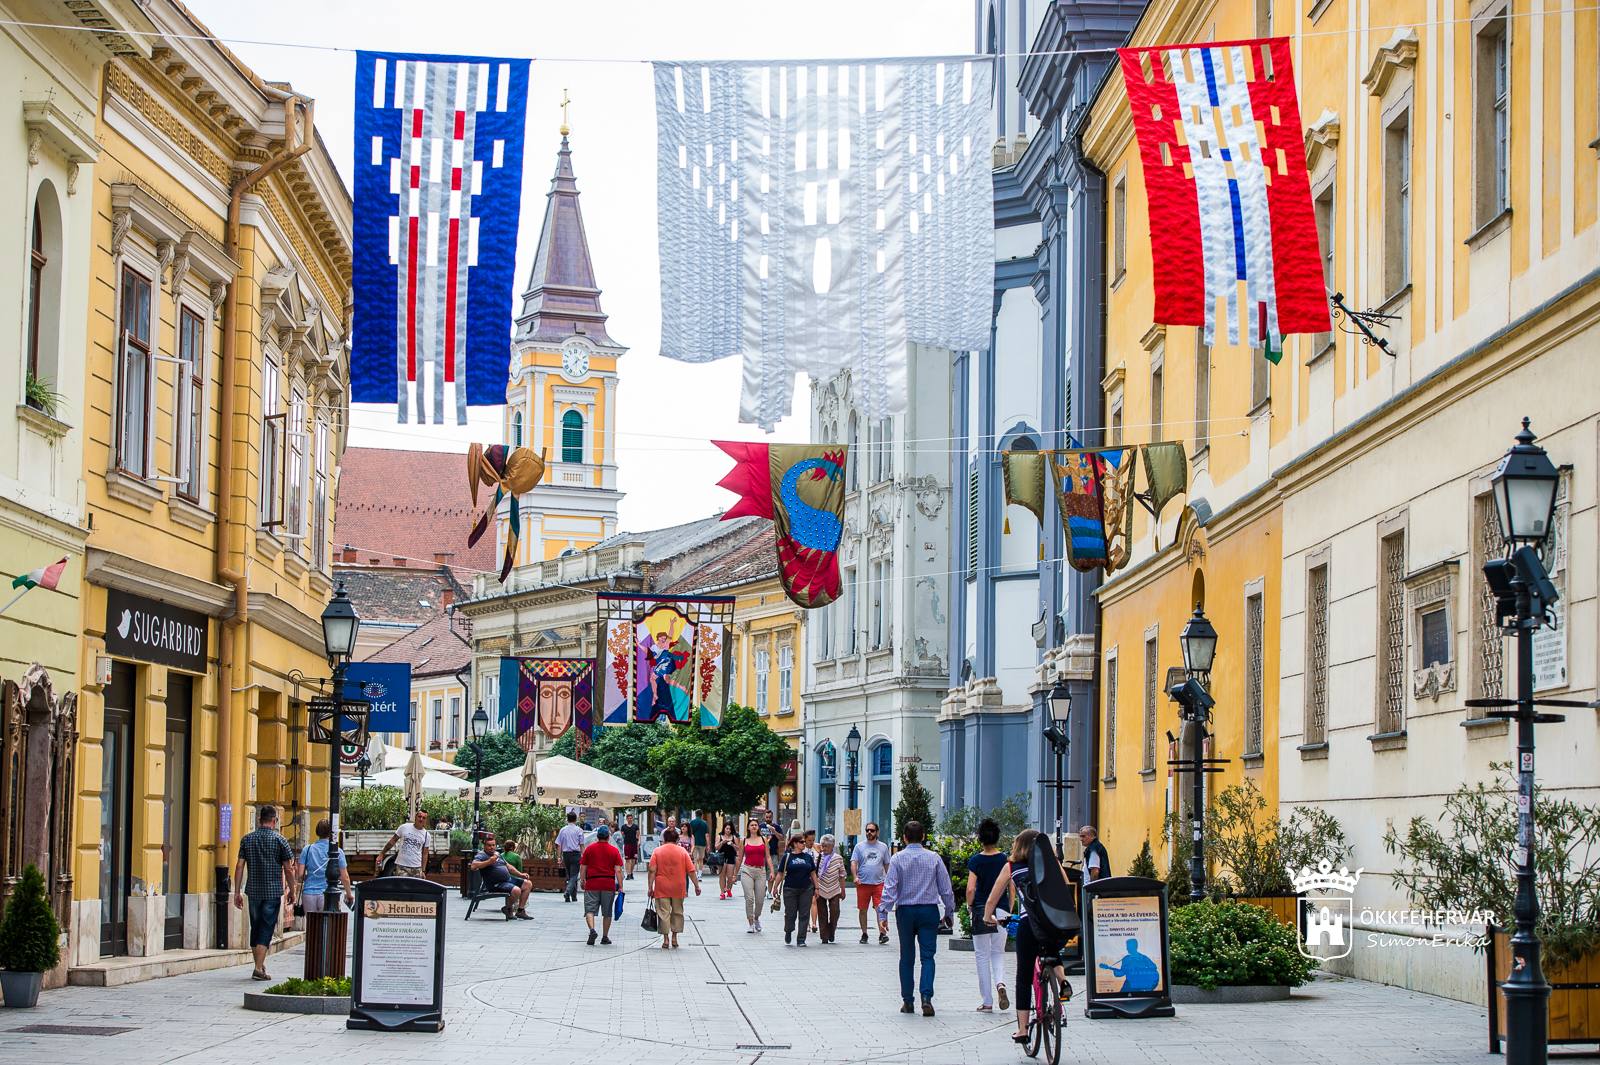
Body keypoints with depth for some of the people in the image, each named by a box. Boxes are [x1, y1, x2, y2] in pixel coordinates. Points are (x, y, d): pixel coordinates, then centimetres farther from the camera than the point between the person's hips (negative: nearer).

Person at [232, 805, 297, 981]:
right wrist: (291, 892, 6)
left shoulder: (247, 839, 4)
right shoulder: (279, 840, -6)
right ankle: (259, 969, -11)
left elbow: (239, 867, 2)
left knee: (255, 929, 15)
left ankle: (259, 966, 23)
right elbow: (288, 869, -5)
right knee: (266, 930, -2)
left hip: (253, 891, 3)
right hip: (273, 892, -3)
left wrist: (237, 892, 6)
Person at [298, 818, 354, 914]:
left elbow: (301, 874, -1)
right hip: (328, 894, -2)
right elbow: (345, 877, 0)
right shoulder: (337, 852, -3)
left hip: (309, 893, 2)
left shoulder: (307, 849, 1)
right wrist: (349, 894, 15)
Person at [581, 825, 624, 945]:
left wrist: (583, 881, 19)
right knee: (607, 913, 11)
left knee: (590, 910, 0)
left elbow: (583, 867, 6)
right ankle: (605, 936, 16)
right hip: (609, 884, 0)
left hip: (592, 884, 0)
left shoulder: (589, 848, 3)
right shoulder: (614, 851, 1)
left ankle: (592, 930, -24)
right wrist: (620, 886, 0)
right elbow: (618, 870, -4)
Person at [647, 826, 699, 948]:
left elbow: (652, 871, -8)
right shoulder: (682, 851, 1)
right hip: (678, 888, 1)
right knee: (677, 912, 15)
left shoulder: (658, 851, -1)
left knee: (663, 912, 2)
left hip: (661, 888, -1)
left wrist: (650, 887, -5)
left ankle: (666, 939, -3)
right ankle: (674, 937, 14)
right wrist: (696, 886, 4)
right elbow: (691, 871, -1)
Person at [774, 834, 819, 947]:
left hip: (806, 889, 3)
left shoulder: (808, 857, 9)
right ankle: (788, 932, 29)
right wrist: (775, 887, -3)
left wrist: (816, 888, 9)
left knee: (804, 915, 0)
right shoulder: (787, 857, 0)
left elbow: (813, 874, 13)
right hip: (790, 889, -3)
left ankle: (801, 939, 6)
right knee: (790, 914, 1)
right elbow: (780, 873, 2)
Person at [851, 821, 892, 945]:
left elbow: (887, 865, 18)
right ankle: (864, 934, 16)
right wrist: (855, 876, -15)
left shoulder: (883, 847, 12)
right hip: (863, 884, 0)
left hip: (878, 883, 0)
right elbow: (853, 863, 1)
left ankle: (882, 933, -15)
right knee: (863, 910, 5)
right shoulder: (859, 846, 7)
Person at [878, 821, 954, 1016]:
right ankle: (926, 996, -18)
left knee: (907, 958, 10)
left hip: (905, 911, 0)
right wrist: (949, 912, 16)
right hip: (929, 911, 0)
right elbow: (945, 888, 5)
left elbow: (890, 888, -8)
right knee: (927, 955, 0)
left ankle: (907, 1001, 13)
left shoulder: (898, 859, -4)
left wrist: (883, 913, -6)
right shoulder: (934, 858, 0)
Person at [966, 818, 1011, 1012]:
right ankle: (1000, 982, -14)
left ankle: (987, 1002, 6)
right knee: (998, 952, 16)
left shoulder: (976, 860, -8)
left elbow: (971, 889, -14)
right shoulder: (1005, 860, -1)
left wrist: (969, 905, 3)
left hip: (981, 910, -2)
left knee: (983, 956, 6)